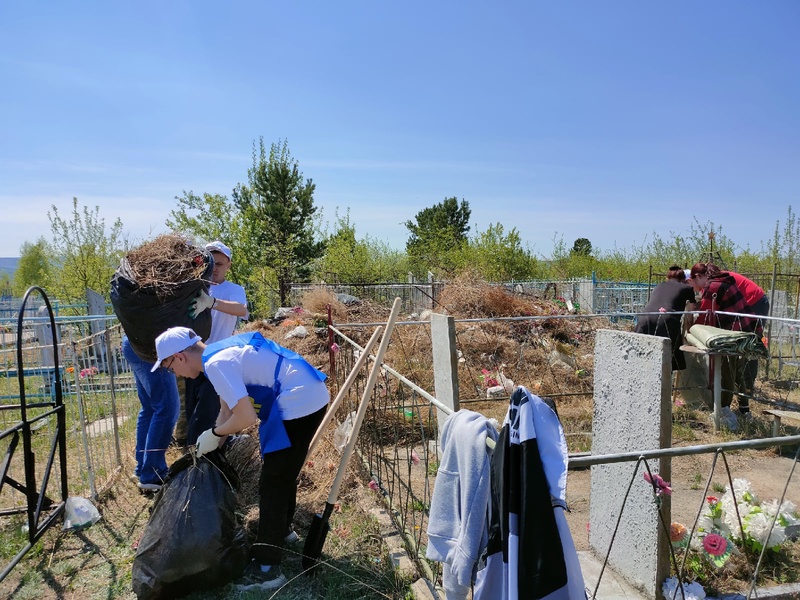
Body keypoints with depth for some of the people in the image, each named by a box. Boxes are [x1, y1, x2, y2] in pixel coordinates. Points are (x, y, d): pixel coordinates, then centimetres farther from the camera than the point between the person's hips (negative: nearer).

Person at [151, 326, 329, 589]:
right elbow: (228, 409, 21)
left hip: (298, 404, -10)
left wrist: (214, 433, -3)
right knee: (283, 471, 26)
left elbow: (246, 417, -20)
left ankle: (267, 569, 11)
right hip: (311, 395, 10)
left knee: (271, 484, 0)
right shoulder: (221, 352, 13)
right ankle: (281, 530, 47)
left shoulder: (215, 364, -17)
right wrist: (214, 445, 21)